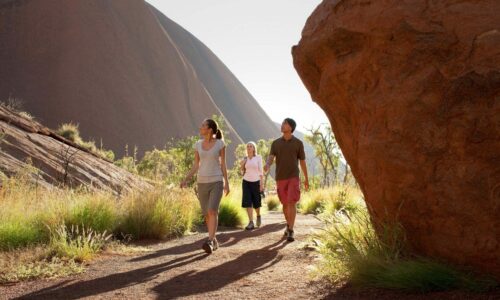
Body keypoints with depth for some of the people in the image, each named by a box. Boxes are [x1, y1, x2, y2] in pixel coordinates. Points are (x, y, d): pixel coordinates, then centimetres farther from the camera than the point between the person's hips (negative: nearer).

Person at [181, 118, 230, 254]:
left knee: (212, 211, -21)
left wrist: (226, 183, -3)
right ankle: (214, 241, 24)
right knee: (207, 214, 6)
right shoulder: (198, 144, 6)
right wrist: (186, 179, -3)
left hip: (216, 182, -4)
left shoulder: (220, 144, -3)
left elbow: (223, 164, 2)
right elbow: (196, 166, 9)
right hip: (202, 183, 4)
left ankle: (209, 243, -25)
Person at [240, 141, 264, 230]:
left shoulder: (258, 158, -4)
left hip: (256, 182, -2)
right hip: (246, 182, 2)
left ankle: (258, 216, 38)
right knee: (247, 202, -10)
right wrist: (241, 165, -9)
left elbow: (260, 171, -6)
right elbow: (243, 172, 10)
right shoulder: (245, 159, 5)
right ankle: (251, 223, -9)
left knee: (256, 203, 7)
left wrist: (262, 184, -11)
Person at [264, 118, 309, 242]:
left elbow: (302, 161, 6)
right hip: (280, 178, 3)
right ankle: (289, 225, 34)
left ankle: (290, 232, -14)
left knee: (292, 203, -14)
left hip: (293, 177, -3)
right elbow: (271, 158, -9)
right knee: (285, 203, 11)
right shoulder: (275, 143, 5)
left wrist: (306, 179, 10)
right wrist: (267, 165, -34)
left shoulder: (298, 143, 0)